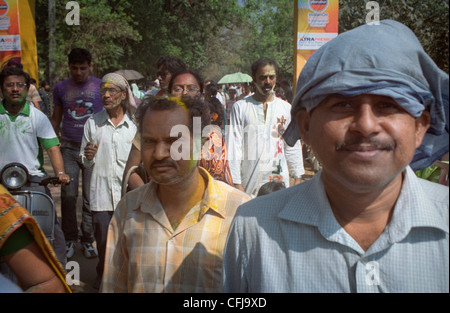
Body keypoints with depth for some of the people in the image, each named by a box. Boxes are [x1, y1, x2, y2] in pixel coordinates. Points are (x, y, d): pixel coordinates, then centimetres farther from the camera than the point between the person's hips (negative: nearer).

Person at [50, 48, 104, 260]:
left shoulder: (101, 86, 4)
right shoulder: (60, 88, 10)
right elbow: (56, 119, 18)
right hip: (69, 147, 2)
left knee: (91, 197, 2)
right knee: (68, 196, 0)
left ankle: (88, 240, 14)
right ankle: (70, 239, 15)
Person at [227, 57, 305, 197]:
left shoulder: (286, 108, 10)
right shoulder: (240, 107, 1)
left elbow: (293, 146, 13)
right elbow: (234, 146, -2)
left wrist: (298, 177, 9)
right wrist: (236, 183, -7)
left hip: (279, 180, 2)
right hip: (250, 182, -2)